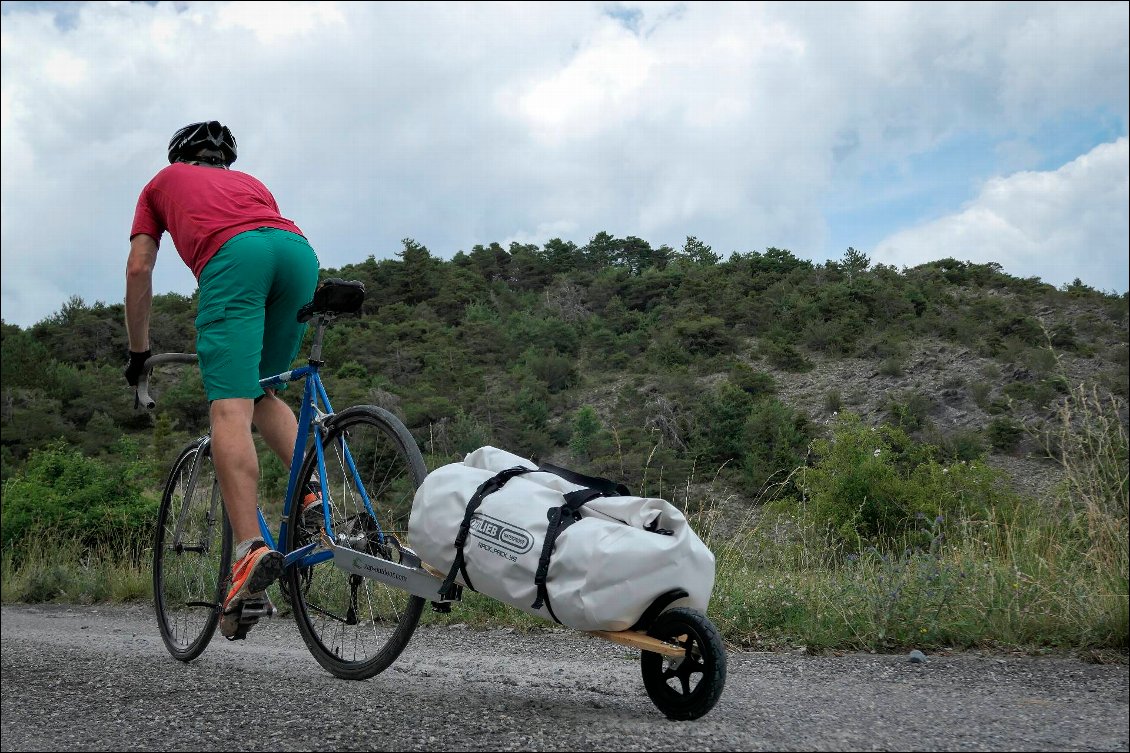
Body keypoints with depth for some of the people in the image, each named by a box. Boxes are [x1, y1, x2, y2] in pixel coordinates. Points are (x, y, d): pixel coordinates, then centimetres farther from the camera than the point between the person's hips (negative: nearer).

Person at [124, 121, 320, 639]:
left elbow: (138, 271, 27)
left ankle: (251, 551, -29)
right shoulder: (250, 182, 43)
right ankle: (312, 499, -2)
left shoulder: (163, 182, 35)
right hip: (298, 248, 4)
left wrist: (138, 350, 36)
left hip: (232, 255, -4)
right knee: (262, 392, 20)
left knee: (230, 408, -14)